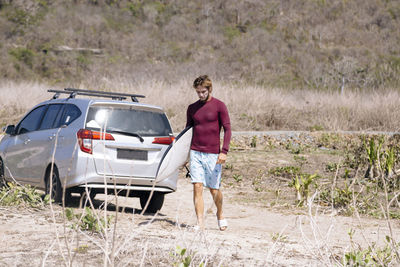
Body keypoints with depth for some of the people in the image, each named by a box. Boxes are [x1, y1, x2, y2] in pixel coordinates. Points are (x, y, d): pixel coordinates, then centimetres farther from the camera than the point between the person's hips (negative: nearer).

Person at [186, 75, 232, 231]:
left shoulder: (219, 106, -2)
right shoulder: (192, 108, 11)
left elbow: (227, 129, -5)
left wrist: (224, 151, -15)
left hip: (213, 154, -3)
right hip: (195, 153, 3)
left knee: (214, 189, 5)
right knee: (197, 187, -8)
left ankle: (220, 214, 32)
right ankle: (200, 223, -9)